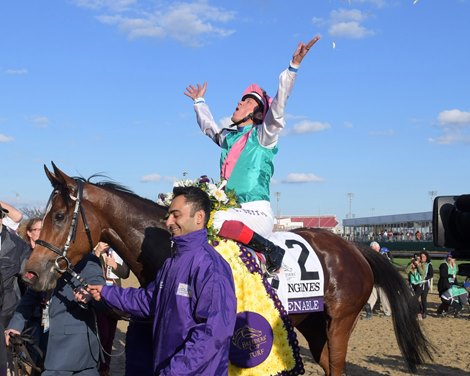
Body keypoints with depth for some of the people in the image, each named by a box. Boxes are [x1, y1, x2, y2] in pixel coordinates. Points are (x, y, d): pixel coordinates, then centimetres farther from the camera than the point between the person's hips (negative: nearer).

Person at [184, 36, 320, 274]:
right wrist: (199, 101, 54)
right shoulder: (228, 137, 19)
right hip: (232, 211, 8)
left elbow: (278, 106, -15)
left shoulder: (263, 136, 0)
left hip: (257, 212, -8)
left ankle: (271, 250, -23)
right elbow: (207, 125, 41)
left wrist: (293, 67, -24)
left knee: (215, 219, -34)